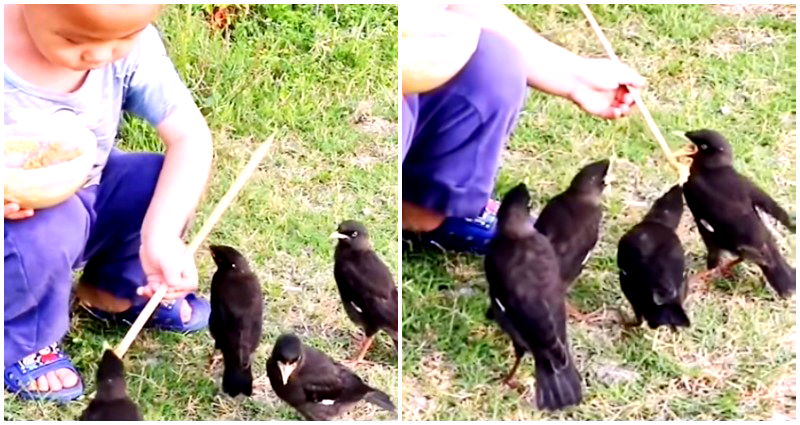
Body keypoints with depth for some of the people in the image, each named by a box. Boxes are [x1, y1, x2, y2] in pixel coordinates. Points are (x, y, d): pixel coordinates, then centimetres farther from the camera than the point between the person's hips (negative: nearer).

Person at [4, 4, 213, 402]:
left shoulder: (130, 41, -19)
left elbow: (189, 135, -21)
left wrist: (161, 234, -35)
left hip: (87, 198, 5)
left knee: (161, 181, -18)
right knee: (49, 228, -33)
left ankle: (116, 291, 10)